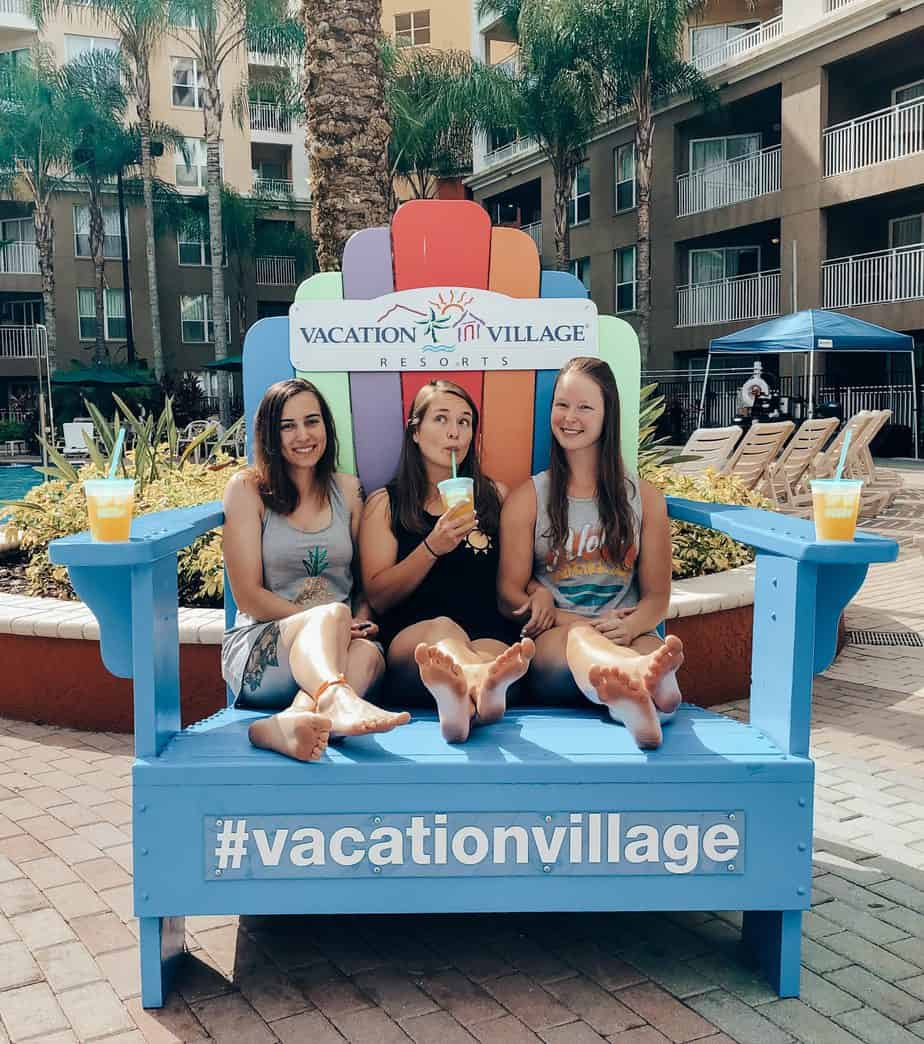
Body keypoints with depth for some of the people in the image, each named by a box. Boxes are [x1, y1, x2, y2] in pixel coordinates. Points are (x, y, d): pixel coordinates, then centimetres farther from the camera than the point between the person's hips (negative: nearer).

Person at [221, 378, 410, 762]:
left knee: (368, 655, -33)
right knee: (331, 611, -35)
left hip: (336, 646, 3)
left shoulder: (347, 490, 16)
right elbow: (248, 596, -2)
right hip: (259, 650, -3)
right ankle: (338, 700, -64)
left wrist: (360, 622, -9)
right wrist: (332, 622, -15)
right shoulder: (247, 488, 4)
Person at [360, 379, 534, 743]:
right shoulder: (384, 504, 16)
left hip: (489, 632, 2)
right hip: (409, 637, -2)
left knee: (492, 651, -36)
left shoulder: (496, 496, 22)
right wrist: (433, 547, -9)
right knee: (443, 628, -38)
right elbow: (378, 597, 5)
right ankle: (482, 686, -73)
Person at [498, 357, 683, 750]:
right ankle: (640, 689, -74)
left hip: (627, 636, 2)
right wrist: (585, 625, -14)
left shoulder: (644, 498, 15)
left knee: (650, 648, -36)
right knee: (580, 642, -38)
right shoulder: (527, 499, 11)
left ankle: (626, 695, -73)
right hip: (554, 636, -1)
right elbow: (509, 595, 4)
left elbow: (656, 595, 12)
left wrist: (628, 628, -14)